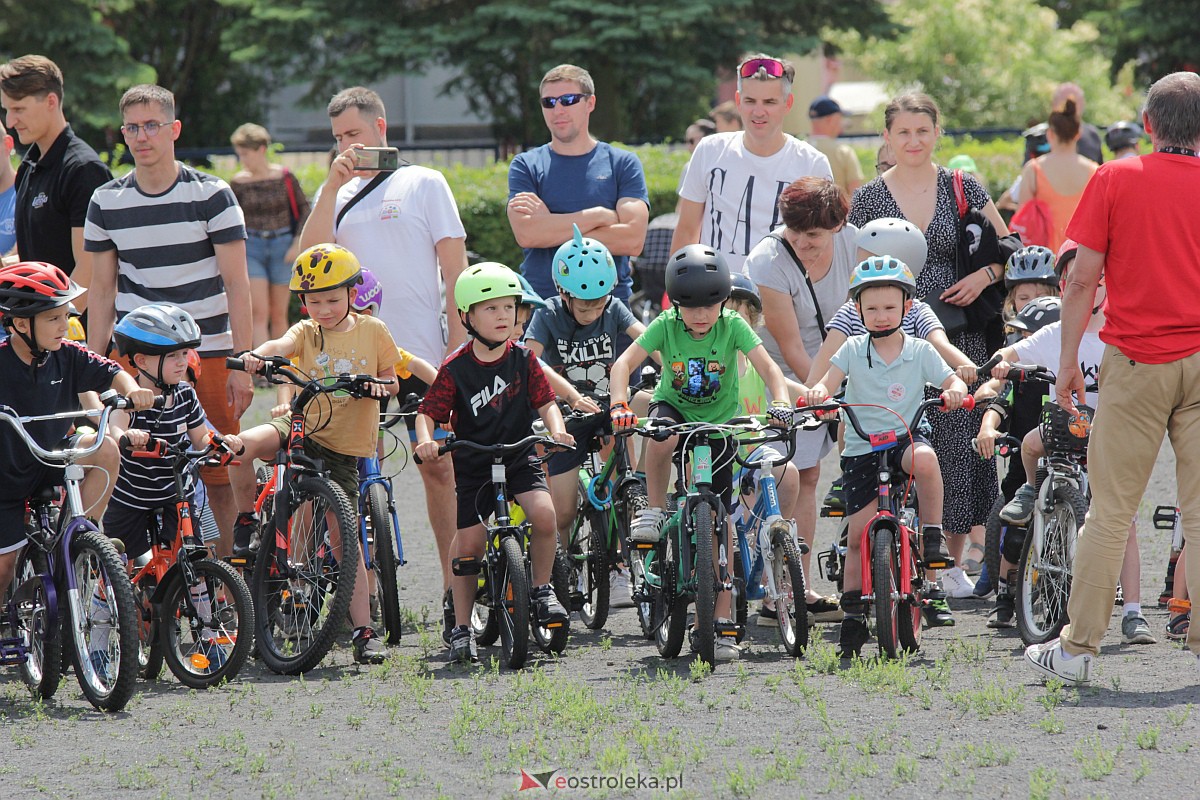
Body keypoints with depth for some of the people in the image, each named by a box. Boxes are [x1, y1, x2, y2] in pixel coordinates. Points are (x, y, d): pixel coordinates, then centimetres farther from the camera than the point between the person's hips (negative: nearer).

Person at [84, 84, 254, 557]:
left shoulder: (211, 195, -1)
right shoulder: (106, 203, 7)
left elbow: (236, 284, -2)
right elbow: (102, 290, 11)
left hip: (207, 354, -2)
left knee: (218, 478, -2)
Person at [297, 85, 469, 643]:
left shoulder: (423, 184, 5)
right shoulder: (335, 194, 13)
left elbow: (454, 266, 1)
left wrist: (458, 342, -7)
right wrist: (334, 186, -7)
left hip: (419, 353, -3)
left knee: (438, 470, -1)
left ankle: (455, 592, 6)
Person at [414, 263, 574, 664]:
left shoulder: (523, 360, -2)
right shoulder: (456, 368, -8)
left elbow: (545, 402, -5)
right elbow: (429, 411, -9)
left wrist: (557, 430, -25)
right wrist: (425, 438, -29)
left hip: (519, 458, 1)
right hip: (473, 465, -1)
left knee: (544, 514, -25)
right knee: (468, 545, -3)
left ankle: (542, 590, -3)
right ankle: (462, 628, 12)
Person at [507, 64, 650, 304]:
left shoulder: (624, 164, 7)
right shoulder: (525, 166, 9)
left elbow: (632, 239, -7)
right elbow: (526, 233, -8)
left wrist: (552, 225, -7)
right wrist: (601, 216, -7)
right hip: (539, 304, 0)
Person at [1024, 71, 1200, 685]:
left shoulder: (1114, 180, -2)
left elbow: (1083, 278, -4)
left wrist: (1068, 359, 4)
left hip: (1136, 361, -1)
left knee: (1110, 511, 3)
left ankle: (1078, 650, 7)